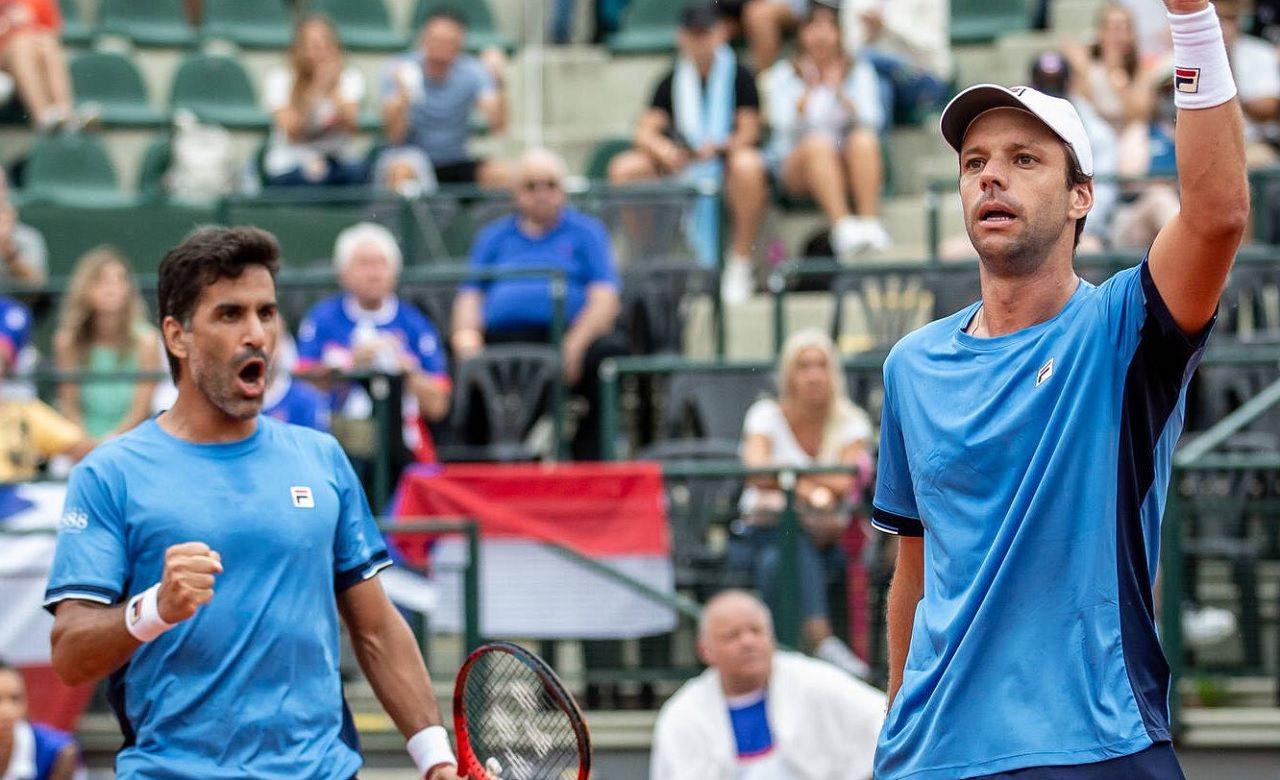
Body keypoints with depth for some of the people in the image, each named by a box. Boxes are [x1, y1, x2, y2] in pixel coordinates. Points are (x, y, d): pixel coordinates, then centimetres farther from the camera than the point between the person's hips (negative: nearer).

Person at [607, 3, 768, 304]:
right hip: (681, 167, 4)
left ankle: (739, 268, -31)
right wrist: (664, 150, -22)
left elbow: (749, 133, -6)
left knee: (747, 164, -39)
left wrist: (719, 146, -27)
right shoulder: (673, 82, 11)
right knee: (624, 168, -19)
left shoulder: (739, 77, 1)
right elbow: (645, 132, 2)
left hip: (727, 161, -4)